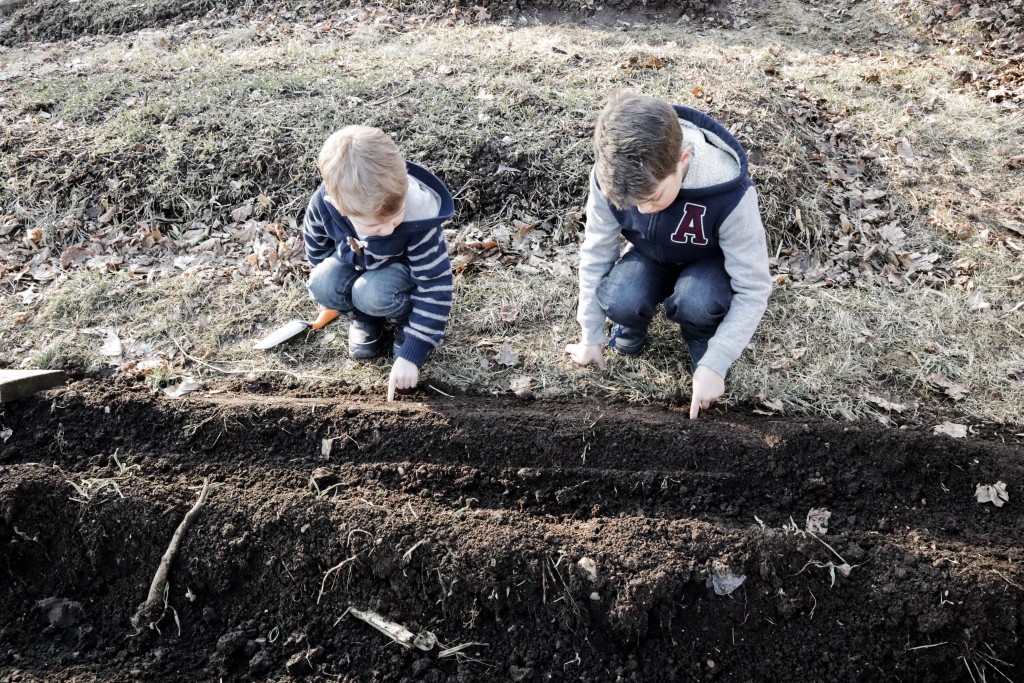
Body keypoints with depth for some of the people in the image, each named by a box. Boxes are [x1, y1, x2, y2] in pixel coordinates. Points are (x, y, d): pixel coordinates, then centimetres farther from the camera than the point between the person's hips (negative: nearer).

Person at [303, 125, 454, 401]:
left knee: (373, 293, -34)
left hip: (400, 268, -3)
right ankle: (364, 319, 4)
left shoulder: (419, 216, -38)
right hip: (354, 263, 3)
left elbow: (434, 288, -32)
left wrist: (411, 354, -33)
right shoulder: (324, 202, -29)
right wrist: (330, 285, 8)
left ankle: (408, 320, 0)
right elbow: (316, 244, -3)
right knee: (321, 284, -26)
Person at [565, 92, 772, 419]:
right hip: (652, 256, 2)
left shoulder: (727, 194, -38)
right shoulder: (612, 178, -29)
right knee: (616, 301, -30)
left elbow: (753, 290, -27)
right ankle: (633, 325, 7)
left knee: (695, 302, -36)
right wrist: (591, 336, -3)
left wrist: (714, 364, -30)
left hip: (709, 262, -2)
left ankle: (703, 346, 0)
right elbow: (596, 254, -12)